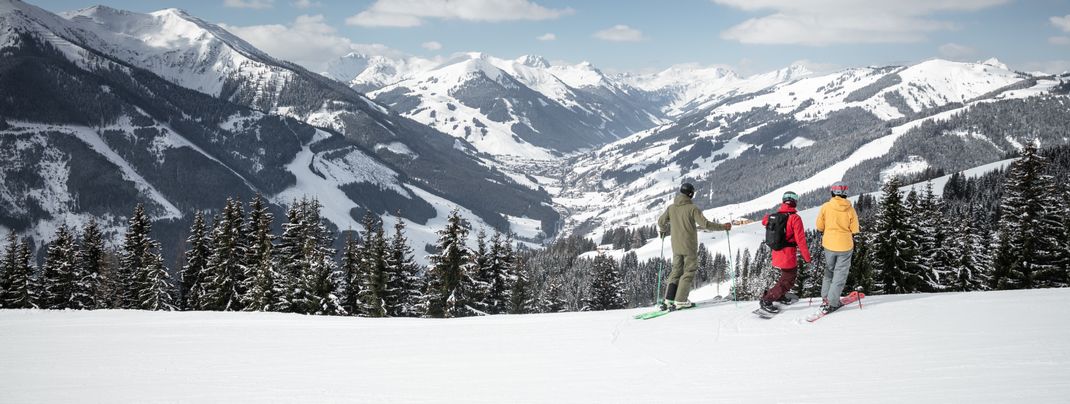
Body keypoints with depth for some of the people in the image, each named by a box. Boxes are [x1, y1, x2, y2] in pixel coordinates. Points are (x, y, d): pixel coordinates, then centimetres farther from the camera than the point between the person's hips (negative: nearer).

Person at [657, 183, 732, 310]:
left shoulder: (671, 208, 4)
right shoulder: (692, 208, -12)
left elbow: (661, 222, 11)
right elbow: (705, 224, -16)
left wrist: (664, 231, 34)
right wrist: (723, 227, -5)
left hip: (676, 247, 5)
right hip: (689, 247, -5)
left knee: (676, 271, 13)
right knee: (689, 272, 3)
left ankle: (668, 300, 5)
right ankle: (680, 301, -4)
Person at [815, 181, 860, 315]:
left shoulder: (826, 207, -7)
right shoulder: (850, 209, -8)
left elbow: (820, 226, 0)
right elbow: (854, 230, -4)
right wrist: (853, 242, 12)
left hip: (829, 244, 1)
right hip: (845, 245, -1)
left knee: (829, 270, 21)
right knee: (840, 274, 6)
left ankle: (825, 298, 19)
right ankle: (832, 303, 1)